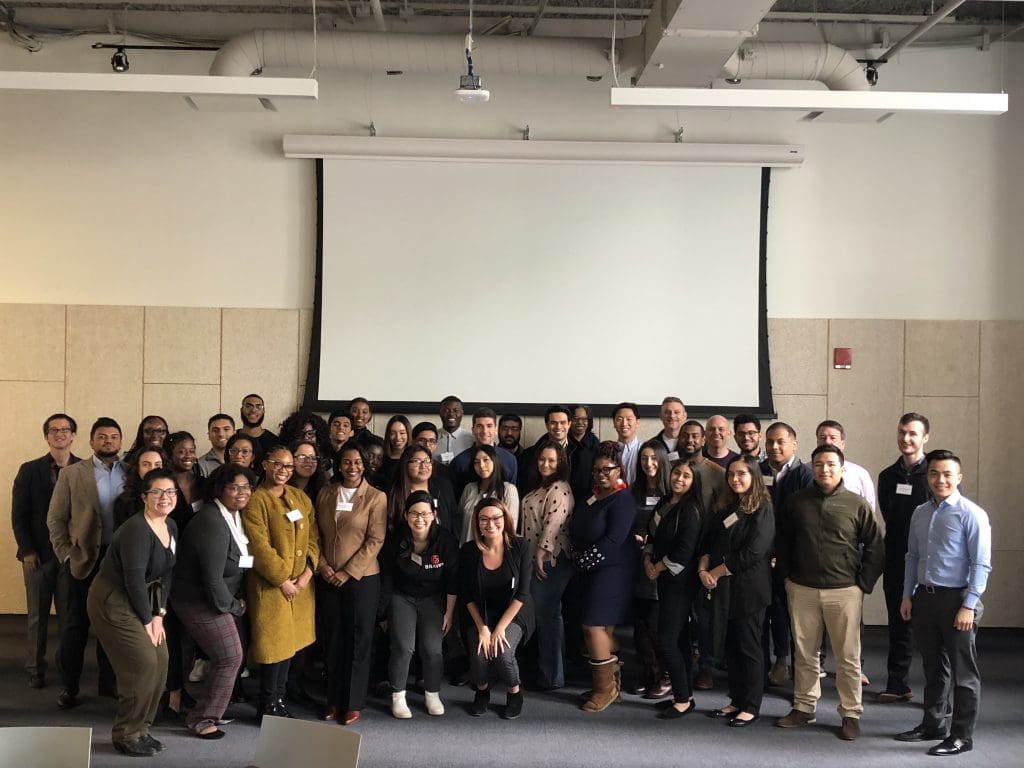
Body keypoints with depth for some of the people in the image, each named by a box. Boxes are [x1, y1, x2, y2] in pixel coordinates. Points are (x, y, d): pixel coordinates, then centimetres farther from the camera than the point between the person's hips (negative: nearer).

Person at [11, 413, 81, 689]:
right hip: (39, 553, 0)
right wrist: (27, 550, -7)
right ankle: (35, 669, 15)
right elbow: (19, 514, 0)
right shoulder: (29, 470, 1)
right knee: (37, 615, 6)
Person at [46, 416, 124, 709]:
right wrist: (65, 554, -5)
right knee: (74, 627, 5)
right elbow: (55, 518, 1)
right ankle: (69, 687, 16)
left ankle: (109, 682, 23)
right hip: (81, 561, -2)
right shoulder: (71, 473, 1)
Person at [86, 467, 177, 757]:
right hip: (113, 601, -8)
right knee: (143, 664, -10)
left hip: (141, 600, 8)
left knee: (160, 661, 5)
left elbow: (166, 573, 5)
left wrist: (159, 614, -3)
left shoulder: (170, 526, 3)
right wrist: (147, 620, -15)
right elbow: (134, 580, -24)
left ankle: (140, 729, 20)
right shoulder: (136, 530, -24)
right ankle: (126, 735, 6)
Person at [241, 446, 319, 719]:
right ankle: (268, 706, 12)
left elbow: (313, 538, 7)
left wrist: (307, 572, -6)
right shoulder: (255, 501, -9)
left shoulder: (301, 498, 10)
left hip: (300, 583, 6)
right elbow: (260, 548, -15)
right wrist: (282, 580, -15)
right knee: (274, 644, -1)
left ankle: (279, 700, 24)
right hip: (270, 585, -6)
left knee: (289, 642, 12)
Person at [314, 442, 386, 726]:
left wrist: (348, 572, -13)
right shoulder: (325, 494, 7)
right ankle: (334, 699, 20)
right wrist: (323, 566, -6)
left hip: (362, 578, -3)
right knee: (333, 639, 9)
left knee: (358, 640, 3)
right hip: (328, 579, 3)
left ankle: (353, 703, 12)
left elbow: (375, 540, -9)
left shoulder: (375, 497, -4)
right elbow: (316, 534, 8)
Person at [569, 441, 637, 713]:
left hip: (612, 570, -8)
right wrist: (578, 557, 3)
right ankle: (611, 683, 20)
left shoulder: (622, 500, -12)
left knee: (594, 626, -10)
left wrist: (586, 558, -13)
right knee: (604, 628, 11)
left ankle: (605, 687, 0)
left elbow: (613, 540, -19)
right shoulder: (591, 497, 13)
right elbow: (576, 531, 18)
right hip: (591, 570, 8)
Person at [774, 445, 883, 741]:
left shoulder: (856, 504, -2)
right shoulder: (796, 502, 5)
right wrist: (786, 575, 10)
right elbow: (782, 541, 16)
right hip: (802, 590, 2)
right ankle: (803, 708, 23)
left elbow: (874, 547, 2)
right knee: (804, 653, 11)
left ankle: (851, 714, 14)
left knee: (848, 657, 2)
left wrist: (863, 583, -2)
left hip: (844, 591, -2)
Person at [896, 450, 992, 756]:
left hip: (957, 599, -6)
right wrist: (908, 596, 12)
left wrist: (969, 606, -16)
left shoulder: (972, 515, -12)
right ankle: (932, 725, 33)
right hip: (925, 597, 6)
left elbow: (981, 565, -14)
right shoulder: (920, 513, 8)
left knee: (963, 671, 5)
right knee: (933, 666, 19)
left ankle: (962, 735, 16)